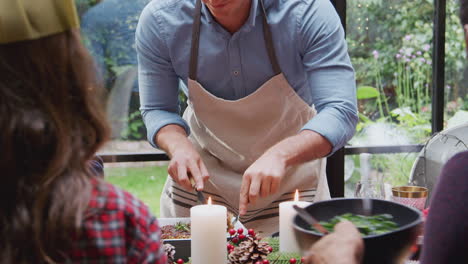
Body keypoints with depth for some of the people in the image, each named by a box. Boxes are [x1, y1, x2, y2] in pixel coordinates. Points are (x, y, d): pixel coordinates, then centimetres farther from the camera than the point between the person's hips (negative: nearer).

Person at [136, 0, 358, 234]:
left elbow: (340, 112, -31)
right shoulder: (158, 19, -22)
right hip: (203, 169, 1)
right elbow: (156, 110, -11)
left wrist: (280, 154, -48)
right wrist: (178, 144, -33)